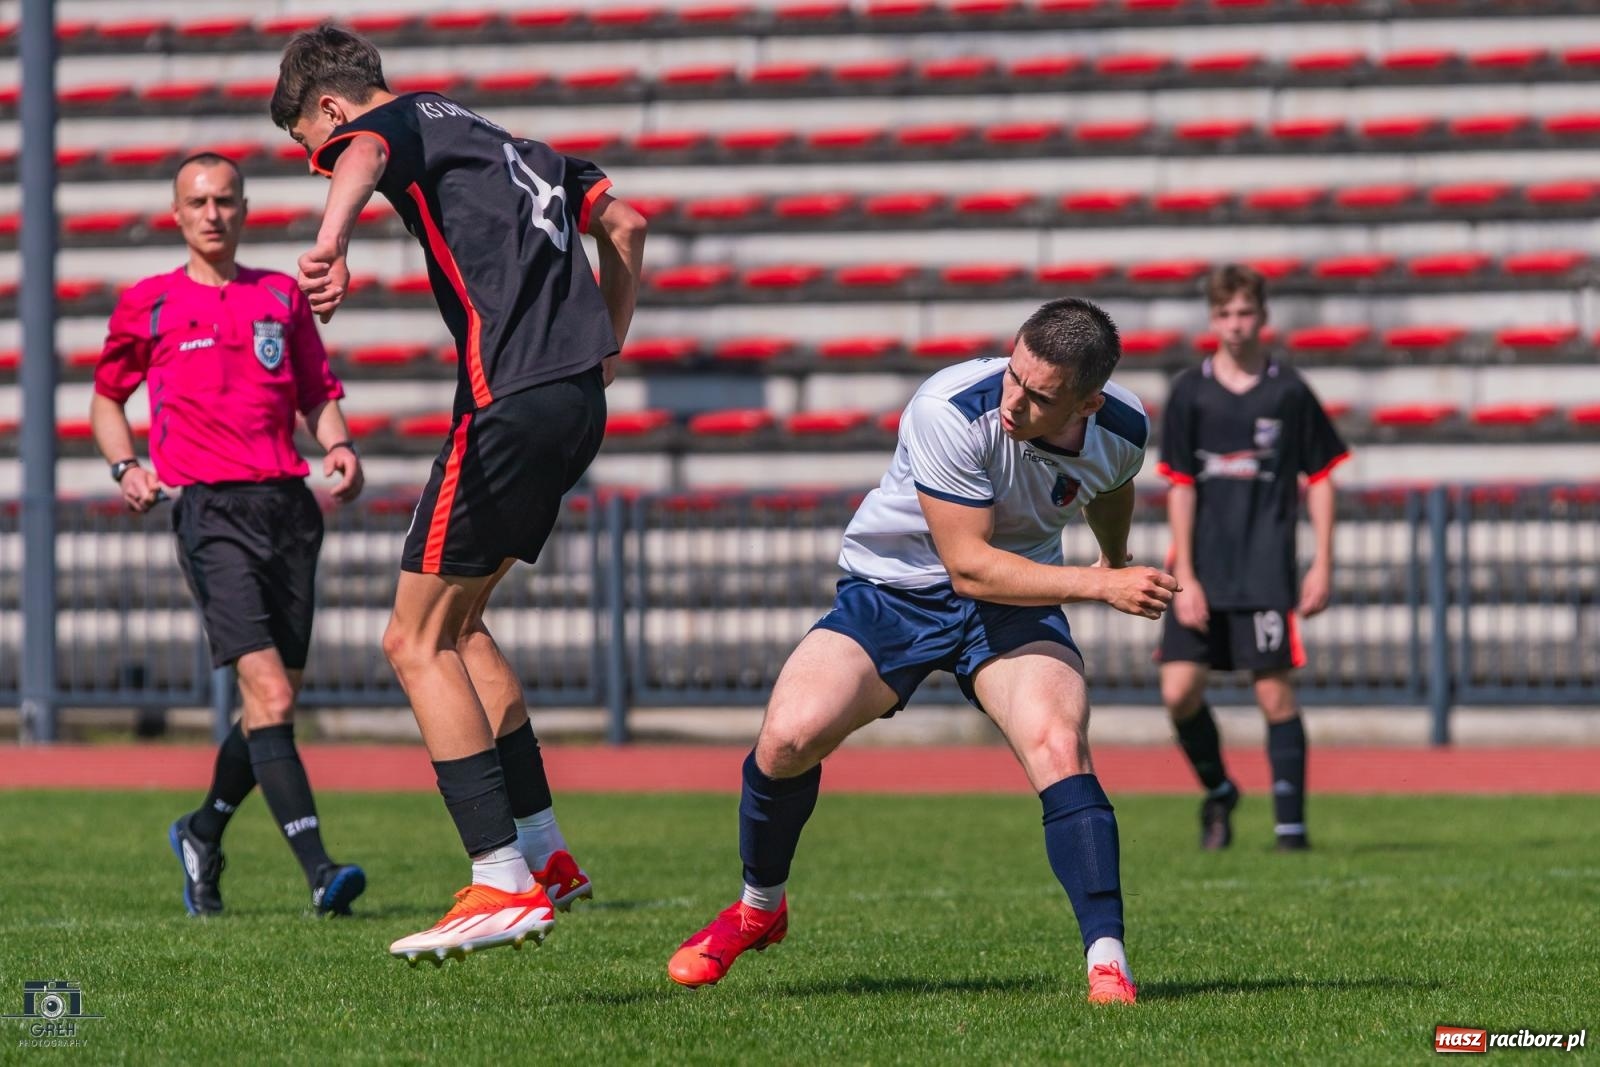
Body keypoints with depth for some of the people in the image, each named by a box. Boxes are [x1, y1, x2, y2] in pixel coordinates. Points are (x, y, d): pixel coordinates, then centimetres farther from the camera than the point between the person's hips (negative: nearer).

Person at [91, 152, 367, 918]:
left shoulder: (282, 296, 16)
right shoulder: (148, 305, 9)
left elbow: (318, 394, 20)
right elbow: (106, 399, 20)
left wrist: (339, 447, 0)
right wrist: (125, 467, 3)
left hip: (288, 505, 4)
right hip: (210, 510, -4)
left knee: (274, 703, 6)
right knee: (268, 692, -18)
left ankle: (203, 834, 31)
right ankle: (318, 870, -25)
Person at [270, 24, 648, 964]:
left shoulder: (407, 121, 0)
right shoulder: (501, 141, 25)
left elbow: (362, 155, -27)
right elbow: (625, 224, 34)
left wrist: (331, 242, -47)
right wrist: (606, 350, 32)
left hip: (510, 400, -9)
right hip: (579, 399, 9)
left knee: (419, 642, -4)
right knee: (453, 623, 21)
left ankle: (505, 886, -11)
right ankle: (545, 852, 19)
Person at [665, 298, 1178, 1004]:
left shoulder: (1124, 429, -15)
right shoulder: (951, 410, -31)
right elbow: (969, 566, -28)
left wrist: (1116, 563, 34)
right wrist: (1100, 586, -30)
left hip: (1017, 600, 2)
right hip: (895, 587, -2)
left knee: (1059, 747, -26)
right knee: (787, 738, -20)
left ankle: (1107, 964, -24)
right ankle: (759, 907, 9)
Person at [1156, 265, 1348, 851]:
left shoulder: (1288, 391, 1)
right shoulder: (1189, 392, 3)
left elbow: (1320, 478, 6)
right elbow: (1180, 487, 2)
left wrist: (1323, 565, 1)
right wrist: (1184, 576, -4)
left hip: (1266, 570, -2)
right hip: (1203, 570, 2)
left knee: (1274, 691, -6)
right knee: (1179, 690, -6)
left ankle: (1291, 824, 1)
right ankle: (1217, 792, 19)